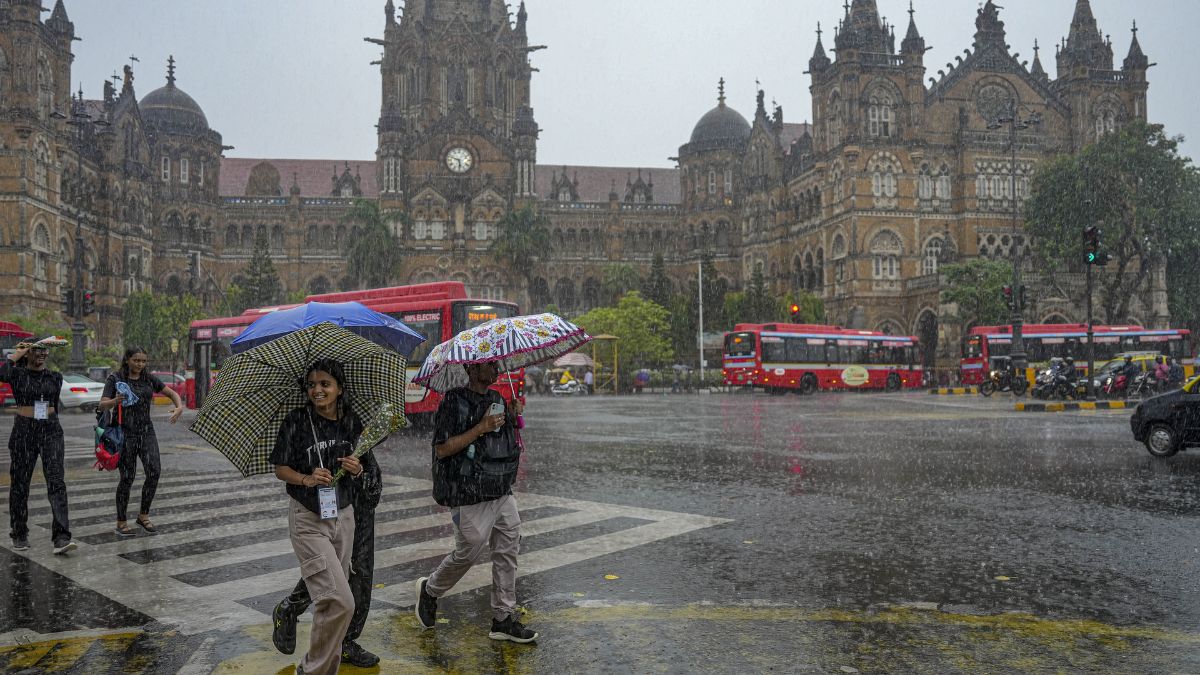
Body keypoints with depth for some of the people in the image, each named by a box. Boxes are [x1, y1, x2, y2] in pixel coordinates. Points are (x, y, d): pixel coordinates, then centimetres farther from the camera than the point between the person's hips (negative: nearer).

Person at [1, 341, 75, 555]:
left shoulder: (55, 377, 9)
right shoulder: (17, 374, -1)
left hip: (51, 432, 1)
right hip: (23, 432, -1)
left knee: (57, 482, -11)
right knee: (20, 484, 8)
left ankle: (61, 538, -16)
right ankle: (19, 535, 26)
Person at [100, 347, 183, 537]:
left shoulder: (149, 379, 8)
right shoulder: (115, 379, -2)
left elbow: (172, 393, 12)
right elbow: (103, 405, -11)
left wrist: (179, 408, -9)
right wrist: (115, 401, -34)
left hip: (146, 431, 3)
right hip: (125, 433, -3)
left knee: (154, 471, -10)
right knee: (127, 478, -3)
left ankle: (143, 515, 6)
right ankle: (121, 522, 13)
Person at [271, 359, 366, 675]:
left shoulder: (352, 422, 2)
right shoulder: (296, 421, -10)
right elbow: (280, 468, -4)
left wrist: (357, 469, -10)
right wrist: (306, 479, -21)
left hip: (343, 516, 5)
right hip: (308, 520, -4)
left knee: (330, 598, 12)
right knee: (340, 601, -13)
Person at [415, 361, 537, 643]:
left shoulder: (497, 398, 12)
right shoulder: (454, 401, -11)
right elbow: (442, 449, -16)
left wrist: (513, 417, 1)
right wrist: (481, 428, -21)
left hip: (502, 492, 7)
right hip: (470, 495, -7)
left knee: (507, 552, 7)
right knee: (468, 553, 3)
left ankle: (504, 619, 16)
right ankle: (429, 590, 30)